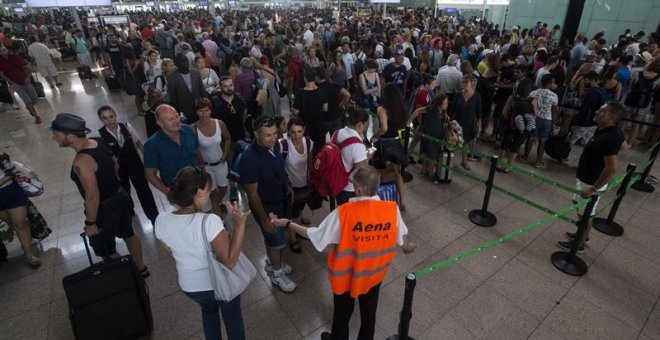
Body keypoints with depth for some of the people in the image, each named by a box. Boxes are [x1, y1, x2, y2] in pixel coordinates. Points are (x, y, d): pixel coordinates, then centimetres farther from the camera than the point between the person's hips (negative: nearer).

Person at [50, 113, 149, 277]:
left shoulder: (81, 161, -30)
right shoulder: (97, 143, -4)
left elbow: (93, 195, -28)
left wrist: (90, 223, -17)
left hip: (104, 207, -9)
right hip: (120, 197, 9)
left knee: (105, 250, 13)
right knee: (128, 234, 24)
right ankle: (141, 268, 42)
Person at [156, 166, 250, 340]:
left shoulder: (161, 221, -17)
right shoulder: (210, 221, -35)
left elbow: (174, 254, -1)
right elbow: (230, 260, -28)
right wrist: (239, 224, -31)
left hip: (189, 285, 5)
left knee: (208, 310, 36)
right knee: (232, 315, 26)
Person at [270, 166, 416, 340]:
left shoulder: (344, 212, -31)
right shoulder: (392, 209, -21)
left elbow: (314, 235, -21)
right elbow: (402, 240, -5)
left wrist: (287, 223, -8)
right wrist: (407, 247, 20)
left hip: (346, 274, -2)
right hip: (374, 274, 2)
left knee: (342, 313, 26)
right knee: (369, 313, 28)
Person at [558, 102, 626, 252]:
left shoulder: (609, 138, -31)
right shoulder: (614, 132, -1)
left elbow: (612, 168, -35)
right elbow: (624, 145, 21)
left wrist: (594, 189, -30)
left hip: (591, 183, -9)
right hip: (587, 179, 9)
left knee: (585, 214, 9)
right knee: (584, 212, 26)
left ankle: (579, 244, 27)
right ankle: (582, 234, 45)